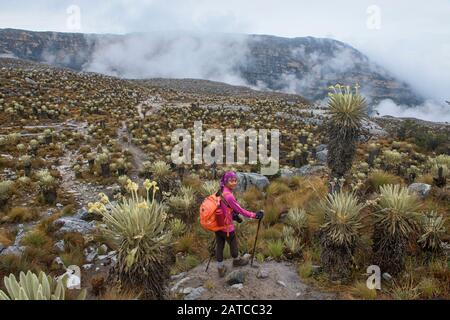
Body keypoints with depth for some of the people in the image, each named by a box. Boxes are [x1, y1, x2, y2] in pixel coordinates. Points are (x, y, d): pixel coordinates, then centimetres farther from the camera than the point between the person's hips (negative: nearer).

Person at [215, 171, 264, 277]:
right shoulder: (228, 195, -26)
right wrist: (254, 215, -13)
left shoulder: (220, 191, -1)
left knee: (219, 245, 16)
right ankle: (237, 260, 46)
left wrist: (234, 216, 17)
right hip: (226, 226, -7)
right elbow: (240, 210, -21)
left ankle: (220, 268, 29)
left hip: (217, 224, 7)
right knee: (233, 244, 20)